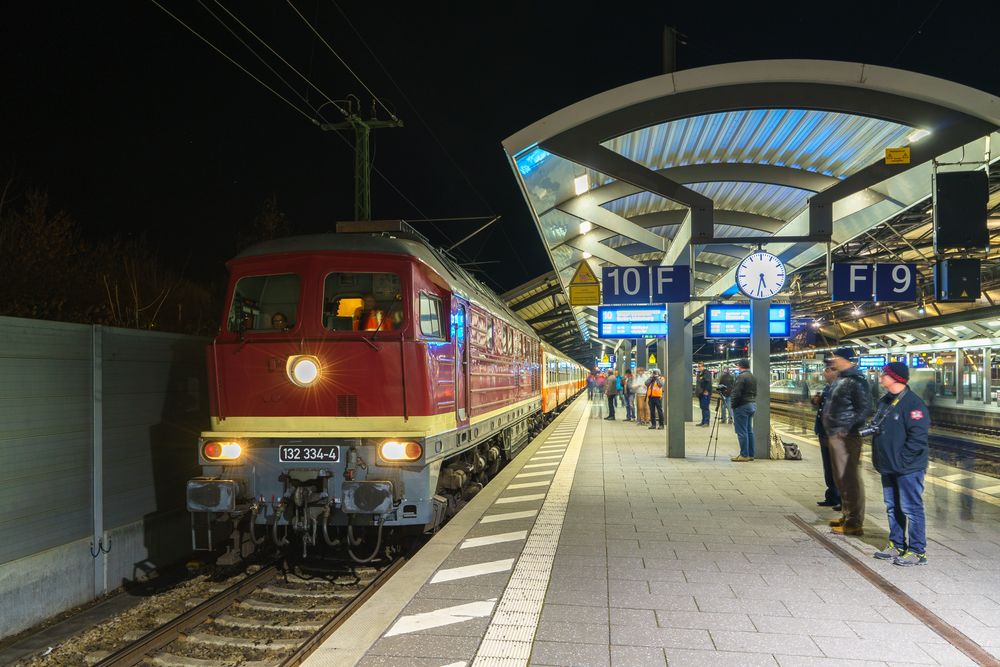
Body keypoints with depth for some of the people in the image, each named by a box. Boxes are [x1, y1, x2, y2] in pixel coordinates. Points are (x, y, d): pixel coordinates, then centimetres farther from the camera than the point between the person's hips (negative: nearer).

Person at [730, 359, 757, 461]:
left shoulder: (741, 377, -16)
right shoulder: (753, 377, 14)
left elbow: (737, 394, -19)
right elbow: (755, 392, 17)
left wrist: (733, 406, -9)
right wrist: (752, 401, 19)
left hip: (742, 406, -10)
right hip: (752, 405, 10)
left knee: (742, 432, -6)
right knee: (749, 431, 13)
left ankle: (744, 455, -5)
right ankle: (750, 454, 16)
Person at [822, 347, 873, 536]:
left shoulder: (856, 380, -14)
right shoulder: (840, 379, 16)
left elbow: (864, 409, -20)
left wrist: (848, 429, -24)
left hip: (846, 437, -10)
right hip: (835, 435, 11)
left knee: (850, 479, -6)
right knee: (841, 478, 18)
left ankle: (855, 523, 0)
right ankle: (848, 515, 29)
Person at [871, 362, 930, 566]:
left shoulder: (913, 403, -16)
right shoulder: (884, 402, 12)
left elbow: (918, 438, -21)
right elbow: (875, 428, 21)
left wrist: (902, 459, -19)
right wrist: (879, 457, 13)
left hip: (907, 469, -9)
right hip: (888, 467, 9)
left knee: (911, 509, -1)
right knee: (892, 507, 16)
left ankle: (917, 551, 8)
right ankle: (896, 545, 28)